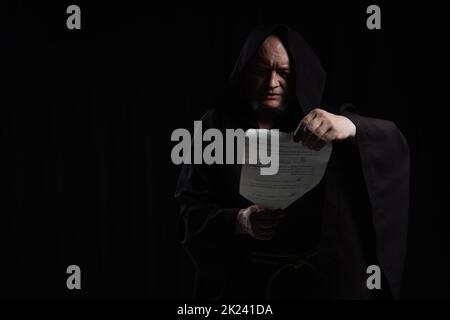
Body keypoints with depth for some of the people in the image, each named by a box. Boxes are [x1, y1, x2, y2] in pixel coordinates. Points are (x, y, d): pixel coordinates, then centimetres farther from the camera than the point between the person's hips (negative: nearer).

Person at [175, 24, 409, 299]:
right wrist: (239, 221, -24)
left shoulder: (324, 125, -2)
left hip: (314, 278, 0)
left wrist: (351, 127, -38)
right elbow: (192, 207, -4)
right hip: (243, 280, 0)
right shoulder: (216, 127, -1)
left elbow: (392, 142, -17)